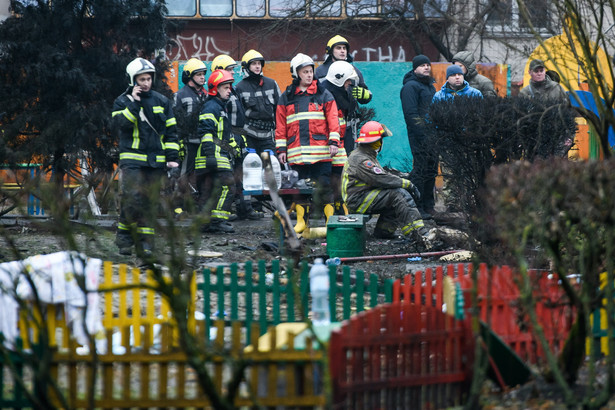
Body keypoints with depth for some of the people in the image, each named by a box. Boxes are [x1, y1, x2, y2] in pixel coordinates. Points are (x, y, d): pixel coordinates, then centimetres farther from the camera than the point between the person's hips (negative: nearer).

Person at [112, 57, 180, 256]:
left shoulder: (162, 102, 13)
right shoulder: (122, 102, 5)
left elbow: (171, 132, 14)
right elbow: (120, 124, -13)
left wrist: (173, 157, 6)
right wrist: (134, 104, -16)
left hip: (156, 161, 3)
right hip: (132, 159, -3)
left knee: (150, 202, 1)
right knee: (132, 199, -16)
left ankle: (145, 242, 6)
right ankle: (124, 238, -5)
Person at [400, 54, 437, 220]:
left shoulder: (430, 86, 21)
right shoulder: (410, 86, -8)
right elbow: (411, 113, -15)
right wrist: (422, 135, -21)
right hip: (419, 135, -9)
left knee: (431, 171, 11)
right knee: (420, 170, -9)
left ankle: (429, 207, 17)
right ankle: (418, 209, -7)